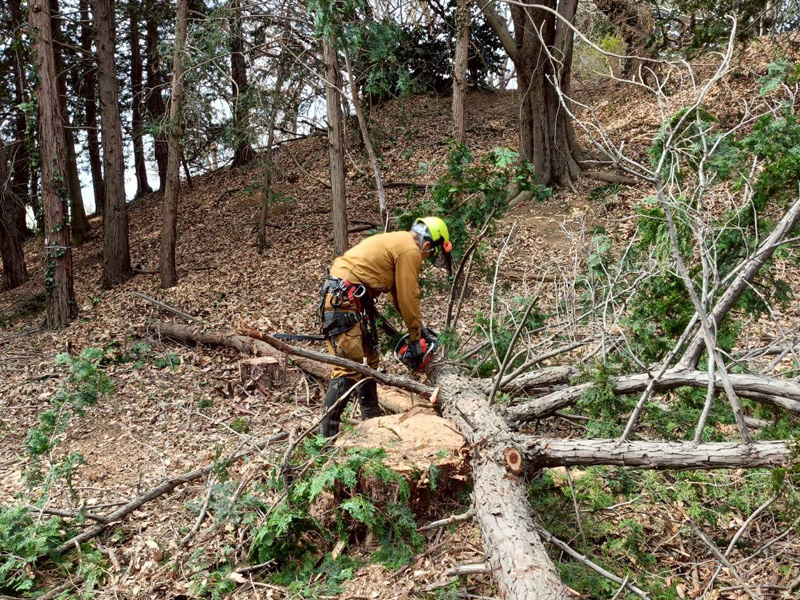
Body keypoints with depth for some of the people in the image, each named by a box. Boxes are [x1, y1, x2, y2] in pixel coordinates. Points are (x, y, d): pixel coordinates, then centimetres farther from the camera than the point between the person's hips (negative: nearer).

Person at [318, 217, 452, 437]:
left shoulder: (397, 242, 23)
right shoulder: (410, 250, -7)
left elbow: (397, 292, 27)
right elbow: (409, 297, -6)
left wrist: (418, 326, 27)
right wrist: (415, 339, 4)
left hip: (349, 300, 11)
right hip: (343, 301, -11)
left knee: (369, 360, 18)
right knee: (349, 368, -13)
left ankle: (372, 420, 27)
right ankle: (326, 433, -12)